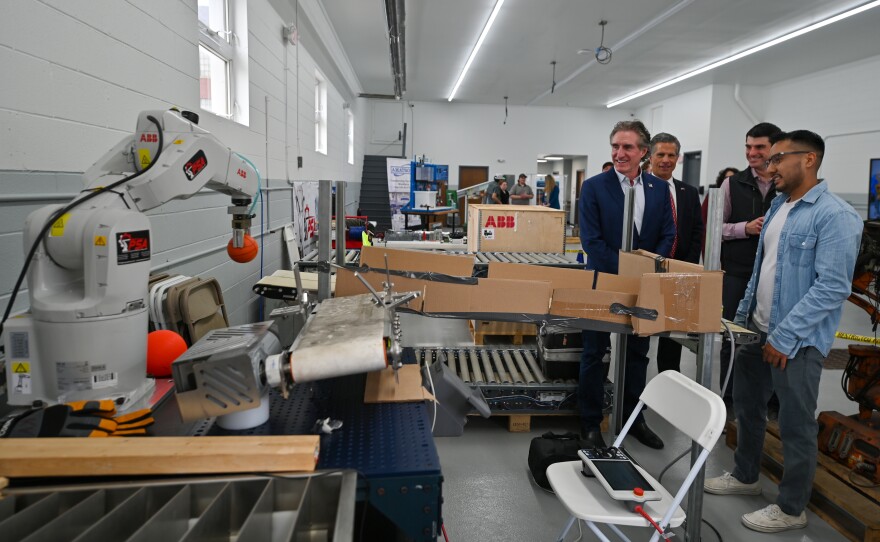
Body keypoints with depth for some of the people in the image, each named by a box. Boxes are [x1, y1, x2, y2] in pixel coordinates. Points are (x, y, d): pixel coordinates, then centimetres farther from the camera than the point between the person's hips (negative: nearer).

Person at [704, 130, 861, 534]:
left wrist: (786, 336, -22)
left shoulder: (835, 216, -16)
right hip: (757, 329, 8)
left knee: (796, 426, 6)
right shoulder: (778, 205, 10)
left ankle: (791, 509, 23)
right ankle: (745, 477, 40)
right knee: (747, 407, 19)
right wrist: (743, 314, 14)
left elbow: (833, 286, -21)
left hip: (796, 340, -8)